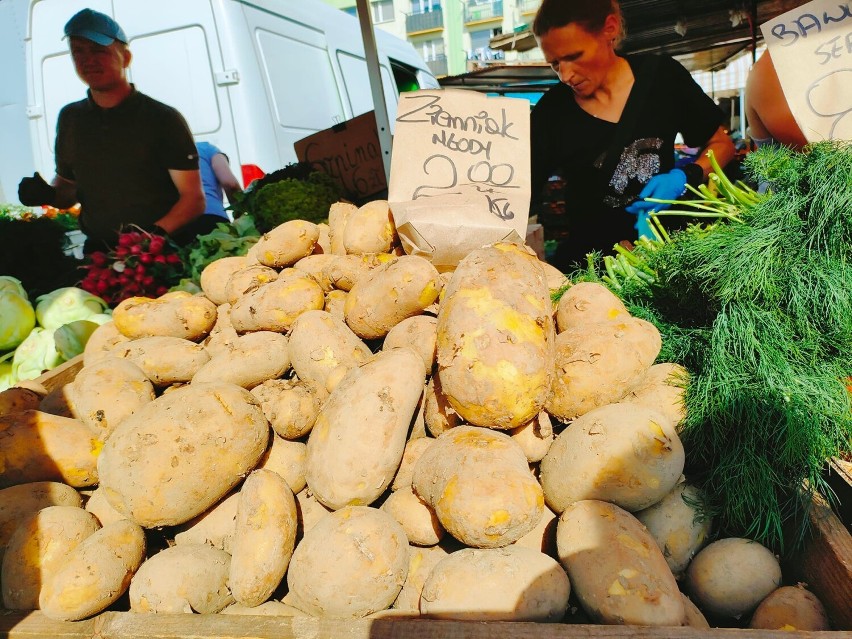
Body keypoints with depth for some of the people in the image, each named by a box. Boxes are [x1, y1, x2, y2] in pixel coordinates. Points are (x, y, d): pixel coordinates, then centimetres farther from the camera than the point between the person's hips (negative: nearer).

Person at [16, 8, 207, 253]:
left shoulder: (163, 119, -2)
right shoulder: (69, 118, 13)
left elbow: (194, 198, -6)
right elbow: (67, 185, 24)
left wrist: (156, 232, -21)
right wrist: (47, 194, 3)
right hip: (100, 251, 4)